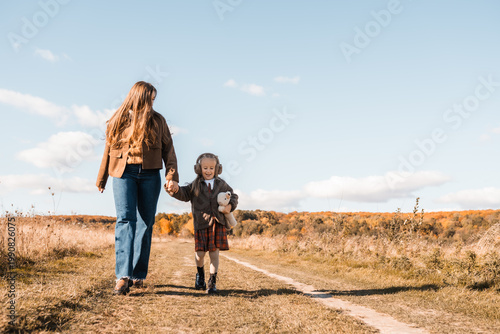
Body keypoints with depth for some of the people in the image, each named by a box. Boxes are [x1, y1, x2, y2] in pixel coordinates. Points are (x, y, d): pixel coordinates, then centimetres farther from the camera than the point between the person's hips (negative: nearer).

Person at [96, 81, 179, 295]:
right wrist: (101, 180, 18)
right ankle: (123, 277, -22)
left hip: (150, 175, 2)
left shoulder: (157, 120, 11)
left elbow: (168, 149, 8)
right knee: (125, 220, -15)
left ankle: (138, 275, 12)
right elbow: (108, 150, 14)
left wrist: (172, 176, -5)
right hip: (124, 173, -1)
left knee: (145, 223, 3)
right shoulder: (118, 120, 9)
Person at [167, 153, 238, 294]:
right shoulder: (196, 185, 5)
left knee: (214, 252, -2)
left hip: (217, 223, 1)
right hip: (201, 224, -1)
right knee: (199, 253, -3)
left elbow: (233, 196, 17)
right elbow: (184, 194, -5)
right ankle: (200, 273, 29)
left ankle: (212, 282, 10)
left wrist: (230, 205, -3)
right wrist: (176, 190, -27)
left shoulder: (221, 184, 9)